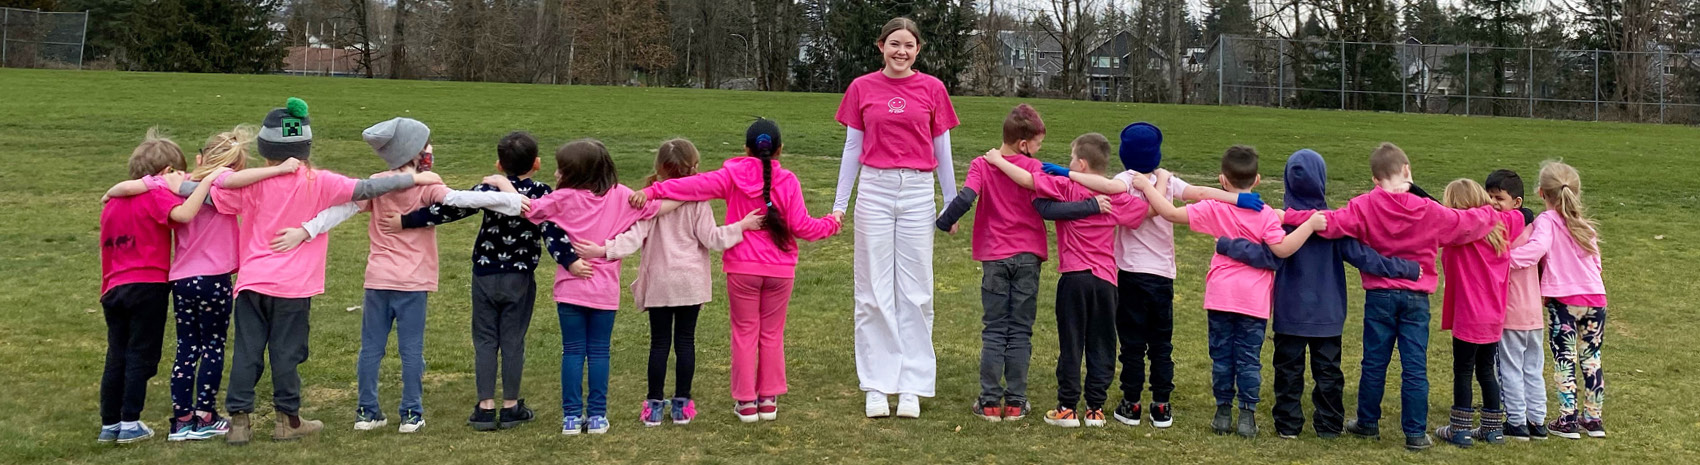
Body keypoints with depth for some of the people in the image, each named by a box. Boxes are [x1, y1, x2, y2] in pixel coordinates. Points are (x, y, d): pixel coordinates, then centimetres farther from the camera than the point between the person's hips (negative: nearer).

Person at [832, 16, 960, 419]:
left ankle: (911, 386, 11)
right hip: (875, 190, 0)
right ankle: (877, 386, 10)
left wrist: (952, 204, 9)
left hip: (918, 193, 0)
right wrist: (839, 204, 6)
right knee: (874, 291, 3)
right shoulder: (862, 88, 4)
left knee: (915, 291, 3)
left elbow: (942, 151, 9)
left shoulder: (932, 89, 4)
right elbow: (852, 148, 8)